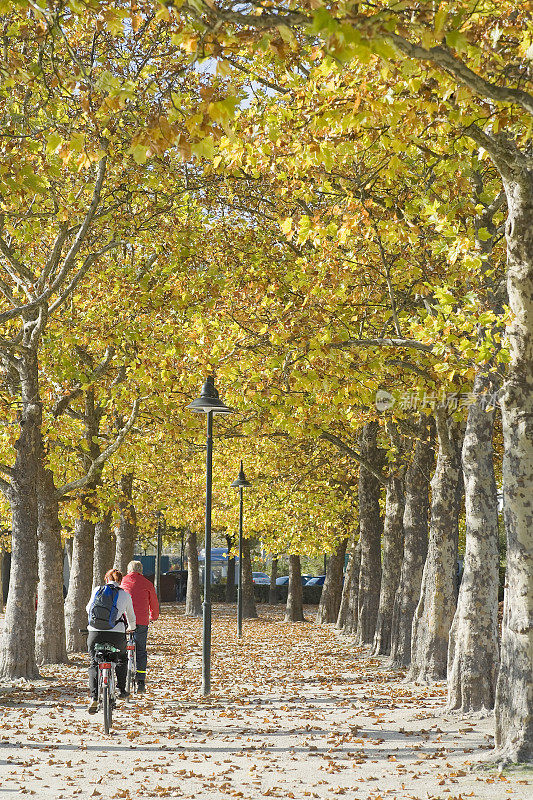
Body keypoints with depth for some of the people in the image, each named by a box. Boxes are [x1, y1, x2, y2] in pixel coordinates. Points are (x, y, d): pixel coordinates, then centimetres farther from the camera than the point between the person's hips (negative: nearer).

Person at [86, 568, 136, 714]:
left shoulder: (97, 590, 10)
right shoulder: (125, 595, 8)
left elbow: (88, 609, 25)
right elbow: (131, 617, 22)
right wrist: (131, 628, 45)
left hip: (95, 633, 1)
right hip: (116, 635, -1)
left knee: (94, 664, 15)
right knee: (122, 659, 28)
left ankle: (94, 697, -2)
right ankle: (121, 690, 29)